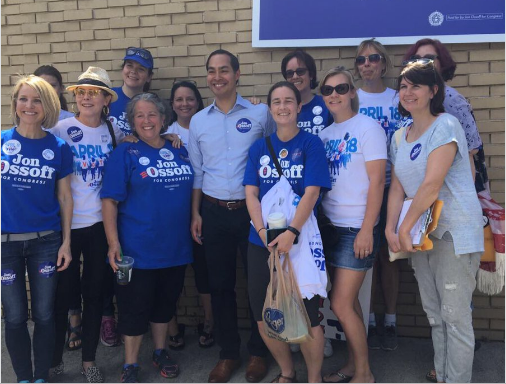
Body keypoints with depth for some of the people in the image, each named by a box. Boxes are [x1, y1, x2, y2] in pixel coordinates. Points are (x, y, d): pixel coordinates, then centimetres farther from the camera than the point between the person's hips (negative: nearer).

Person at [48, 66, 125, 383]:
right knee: (63, 290, 7)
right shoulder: (62, 129, -5)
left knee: (95, 289, 11)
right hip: (67, 222, -2)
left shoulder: (112, 131, 4)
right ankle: (55, 356, 27)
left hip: (100, 222, 3)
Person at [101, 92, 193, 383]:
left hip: (176, 247, 4)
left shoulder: (180, 152, 8)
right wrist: (113, 242, -18)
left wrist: (195, 224, 9)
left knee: (166, 302, 17)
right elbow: (110, 201, -10)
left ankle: (160, 352, 37)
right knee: (135, 307, 6)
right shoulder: (125, 154, -4)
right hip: (137, 248, -4)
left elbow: (192, 192, 16)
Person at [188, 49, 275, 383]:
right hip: (214, 212, 3)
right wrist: (196, 214, 4)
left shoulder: (261, 114, -1)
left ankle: (258, 352, 25)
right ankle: (228, 353, 26)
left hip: (252, 209, -2)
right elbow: (196, 171, 10)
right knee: (221, 284, 10)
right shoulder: (198, 121, 8)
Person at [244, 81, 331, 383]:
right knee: (264, 318, 10)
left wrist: (291, 233, -24)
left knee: (307, 316, 1)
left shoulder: (311, 143, -3)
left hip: (300, 241, -4)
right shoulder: (259, 148, 8)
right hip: (262, 243, 4)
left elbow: (312, 192, -12)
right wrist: (263, 231, -14)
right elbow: (251, 193, 1)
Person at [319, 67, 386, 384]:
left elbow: (377, 182, -13)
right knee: (349, 300, 13)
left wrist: (366, 230, -17)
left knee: (341, 304, -4)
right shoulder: (325, 134, 10)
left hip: (357, 228, -6)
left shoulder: (368, 127, -7)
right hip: (330, 225, 6)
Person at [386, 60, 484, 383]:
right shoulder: (401, 137, 12)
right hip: (421, 233, 8)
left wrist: (404, 228, -18)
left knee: (455, 316, -3)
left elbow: (432, 184, -21)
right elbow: (397, 187, 7)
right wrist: (391, 229, -6)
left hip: (455, 231, -7)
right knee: (435, 315, 14)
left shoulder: (445, 126, -11)